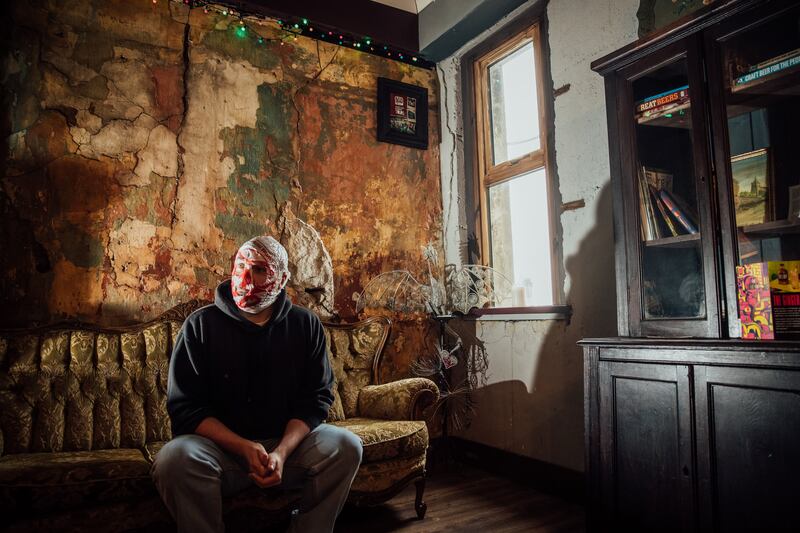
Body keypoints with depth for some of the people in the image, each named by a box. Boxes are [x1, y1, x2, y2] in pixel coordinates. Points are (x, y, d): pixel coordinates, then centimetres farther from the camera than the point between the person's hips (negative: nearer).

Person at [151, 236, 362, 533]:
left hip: (289, 443, 2)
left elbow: (316, 398, -1)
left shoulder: (306, 325, 0)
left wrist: (282, 452, -19)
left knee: (346, 446, -23)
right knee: (174, 458, -31)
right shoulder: (200, 325, -4)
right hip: (222, 446, -1)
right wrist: (245, 448, -20)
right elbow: (185, 408, -7)